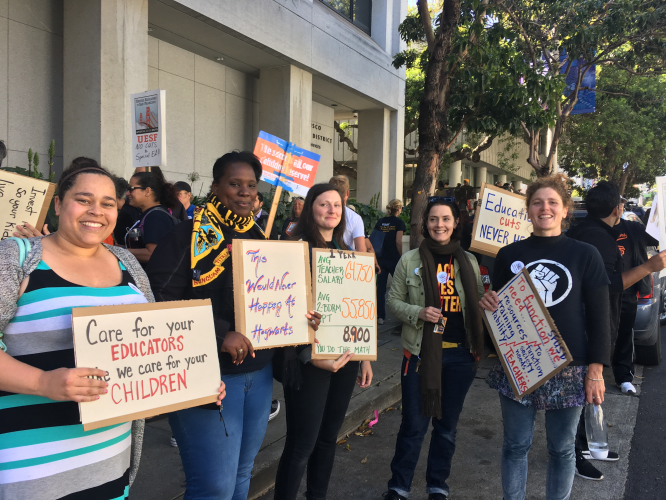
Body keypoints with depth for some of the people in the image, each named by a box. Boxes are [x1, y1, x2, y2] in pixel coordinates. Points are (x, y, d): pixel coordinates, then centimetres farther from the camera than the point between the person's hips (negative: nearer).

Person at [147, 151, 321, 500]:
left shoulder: (258, 237, 11)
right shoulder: (188, 236, -10)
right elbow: (160, 300, -19)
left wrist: (300, 317, 2)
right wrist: (220, 334, -25)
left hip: (259, 372, 7)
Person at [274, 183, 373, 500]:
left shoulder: (345, 252, 12)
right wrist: (310, 356, -21)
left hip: (345, 355, 6)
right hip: (311, 359, -6)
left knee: (329, 437, 16)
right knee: (302, 444, 0)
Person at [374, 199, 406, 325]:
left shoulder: (380, 221, 8)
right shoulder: (399, 222, -5)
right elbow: (398, 241, -14)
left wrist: (376, 257, 13)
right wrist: (401, 256, -3)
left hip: (381, 258, 4)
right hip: (394, 259, -3)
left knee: (381, 287, 5)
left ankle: (380, 316, 3)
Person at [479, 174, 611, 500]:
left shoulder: (585, 255, 0)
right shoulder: (509, 255, 4)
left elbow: (599, 317, 0)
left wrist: (596, 370, -5)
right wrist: (488, 303, -9)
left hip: (569, 370, -1)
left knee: (562, 448, 11)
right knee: (516, 445, 10)